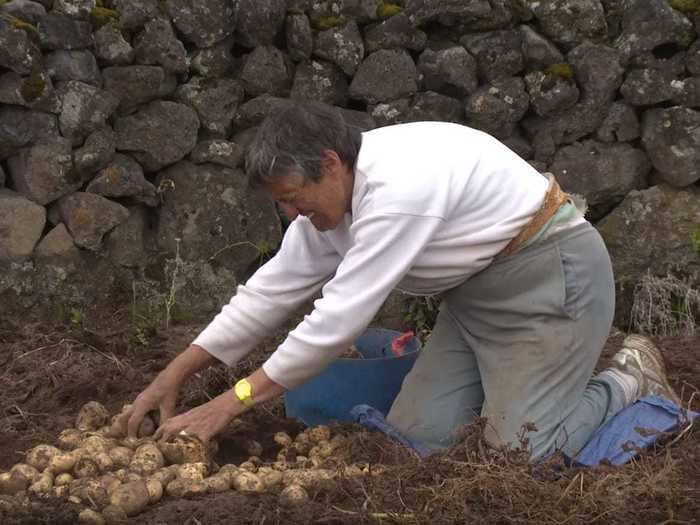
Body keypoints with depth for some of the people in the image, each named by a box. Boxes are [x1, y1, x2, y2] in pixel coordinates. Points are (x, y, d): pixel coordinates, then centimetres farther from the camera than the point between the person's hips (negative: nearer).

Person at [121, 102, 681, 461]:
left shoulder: (397, 186, -30)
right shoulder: (334, 192, -1)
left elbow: (339, 319, -29)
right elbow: (275, 288, 3)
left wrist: (232, 403, -23)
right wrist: (174, 375, 0)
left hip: (550, 274, -9)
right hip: (478, 287, 9)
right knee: (414, 434, -1)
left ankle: (630, 379, 11)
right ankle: (512, 381, 22)